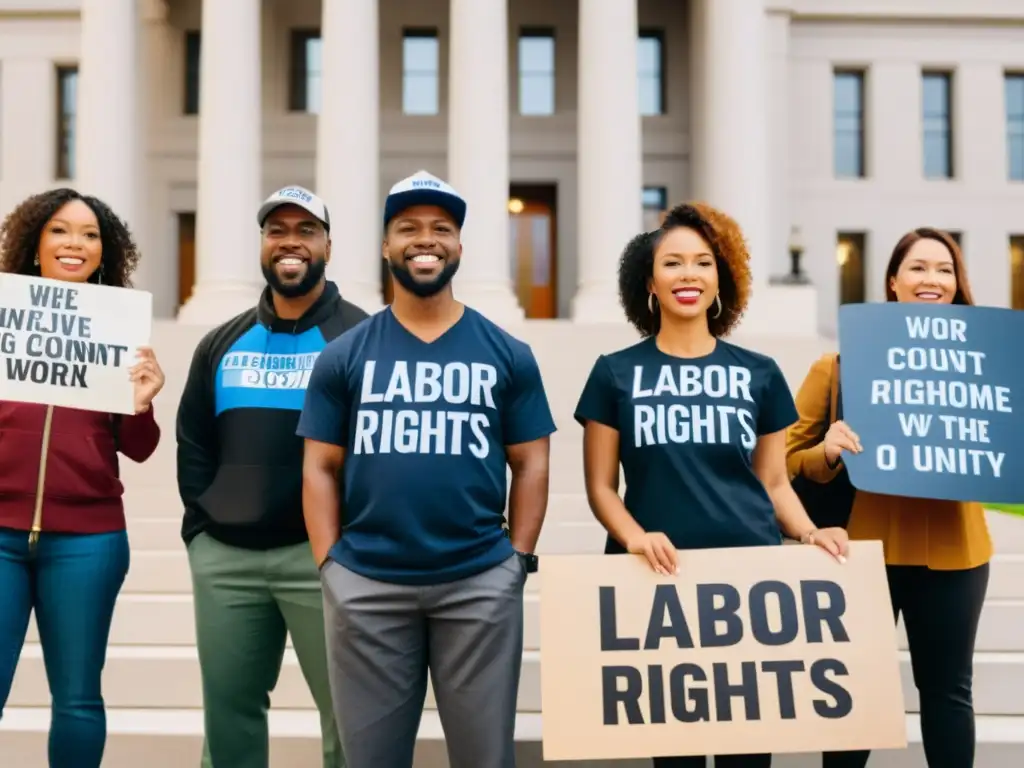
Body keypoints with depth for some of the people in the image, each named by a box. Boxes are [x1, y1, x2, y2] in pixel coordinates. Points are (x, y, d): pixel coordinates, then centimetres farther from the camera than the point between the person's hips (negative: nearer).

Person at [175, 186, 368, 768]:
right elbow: (193, 443, 16)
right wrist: (202, 524, 4)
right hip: (224, 555, 5)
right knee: (228, 711, 13)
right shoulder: (223, 344, 14)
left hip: (321, 552, -4)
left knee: (348, 713, 0)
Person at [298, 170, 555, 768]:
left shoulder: (507, 354, 5)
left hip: (481, 582, 0)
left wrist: (520, 559, -2)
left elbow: (530, 465, 5)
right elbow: (321, 469, 5)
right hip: (366, 584, 1)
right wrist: (330, 564, -2)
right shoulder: (345, 356, 5)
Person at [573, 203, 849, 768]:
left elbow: (774, 483, 12)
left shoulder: (759, 374, 9)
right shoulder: (615, 373, 5)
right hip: (655, 578, -1)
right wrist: (633, 535, -14)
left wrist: (808, 533, -6)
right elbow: (600, 486, 4)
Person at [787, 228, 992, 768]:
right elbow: (789, 459, -1)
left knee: (947, 687, 13)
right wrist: (828, 450, -21)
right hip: (865, 546, -2)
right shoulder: (844, 360, -1)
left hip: (952, 548, 2)